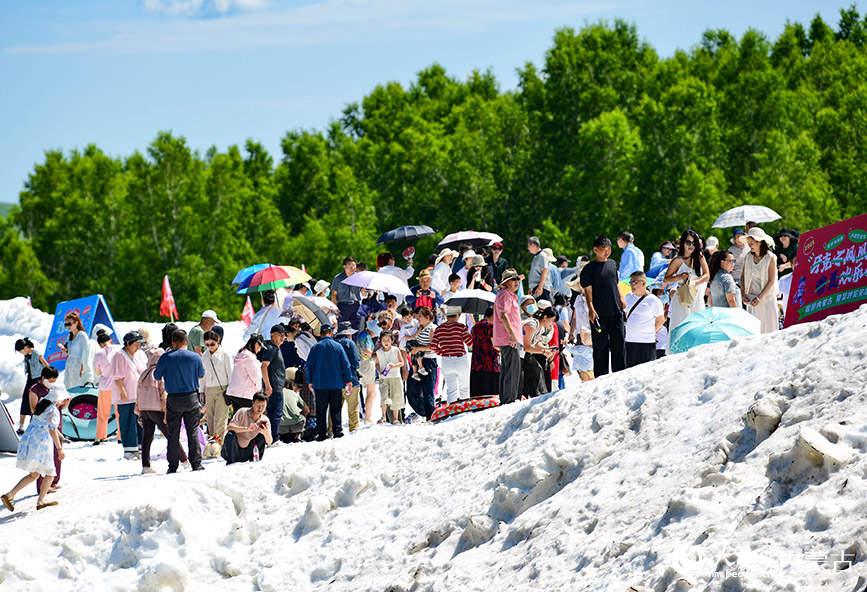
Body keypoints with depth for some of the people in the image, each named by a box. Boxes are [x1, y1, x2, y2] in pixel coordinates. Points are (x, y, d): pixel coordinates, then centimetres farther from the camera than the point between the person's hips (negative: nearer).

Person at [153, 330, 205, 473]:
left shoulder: (166, 358, -8)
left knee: (173, 434, 5)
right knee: (193, 432, 7)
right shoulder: (195, 357, -4)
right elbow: (201, 375, 11)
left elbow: (157, 376, 0)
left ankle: (173, 466, 4)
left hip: (173, 400, -1)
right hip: (191, 398, 1)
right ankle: (196, 463, 6)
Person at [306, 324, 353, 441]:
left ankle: (321, 434, 1)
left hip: (320, 384, 0)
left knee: (321, 410, 4)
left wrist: (310, 381, 13)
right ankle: (337, 431, 1)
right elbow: (345, 364, 0)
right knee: (336, 409, 7)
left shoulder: (316, 348, -1)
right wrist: (348, 380, 7)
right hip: (336, 383, 0)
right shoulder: (338, 346, -2)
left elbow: (309, 365, 3)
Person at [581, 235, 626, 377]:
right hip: (599, 314, -5)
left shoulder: (612, 264, 14)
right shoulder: (589, 268, -2)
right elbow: (588, 290, -8)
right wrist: (591, 308, -19)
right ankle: (600, 378, 4)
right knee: (600, 346, -1)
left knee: (619, 344, 3)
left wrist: (621, 299, 13)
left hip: (616, 312, 5)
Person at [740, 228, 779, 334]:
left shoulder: (770, 257, -8)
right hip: (751, 297, 4)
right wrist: (743, 293, -4)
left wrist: (759, 298, -15)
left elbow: (771, 281, -10)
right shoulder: (749, 256, 5)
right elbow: (743, 276, 11)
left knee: (768, 327, -2)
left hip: (766, 298, -4)